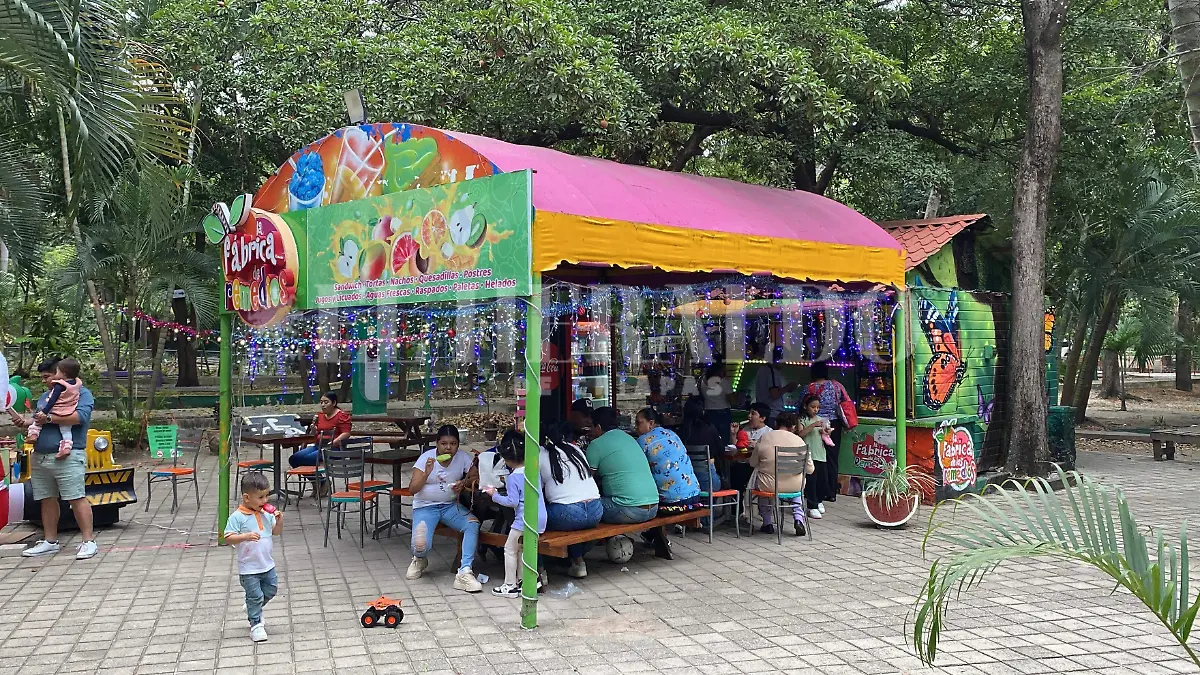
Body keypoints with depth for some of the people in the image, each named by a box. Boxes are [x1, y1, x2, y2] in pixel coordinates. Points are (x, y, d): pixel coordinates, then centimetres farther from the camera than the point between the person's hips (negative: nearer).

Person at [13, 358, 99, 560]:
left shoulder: (81, 393, -2)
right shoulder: (45, 396, 23)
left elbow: (80, 416, -18)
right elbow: (38, 420, 25)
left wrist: (50, 418, -18)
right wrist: (25, 422, 3)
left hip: (68, 457, -8)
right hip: (40, 457, 8)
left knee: (76, 499, -8)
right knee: (47, 500, 11)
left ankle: (89, 541, -7)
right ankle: (51, 542, 20)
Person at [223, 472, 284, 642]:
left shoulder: (266, 514, 1)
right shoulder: (237, 517, -16)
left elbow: (276, 532, 9)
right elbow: (228, 538, -18)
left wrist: (279, 521, -10)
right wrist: (245, 536, -32)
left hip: (267, 564, 6)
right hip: (249, 568, -6)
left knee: (272, 589, 19)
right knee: (255, 596, 3)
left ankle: (253, 609, 43)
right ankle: (256, 625, 19)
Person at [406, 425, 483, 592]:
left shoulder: (463, 457, -7)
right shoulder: (426, 458, -13)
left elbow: (475, 477, 5)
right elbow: (412, 489, -16)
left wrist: (465, 482, -16)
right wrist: (427, 473, -34)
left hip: (450, 505, 3)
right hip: (425, 507, -2)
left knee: (473, 524, -27)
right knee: (420, 545, -25)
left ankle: (464, 573, -24)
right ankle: (419, 560, 16)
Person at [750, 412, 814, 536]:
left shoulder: (764, 438, -5)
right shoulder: (799, 440, -5)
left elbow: (753, 463, 4)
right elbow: (810, 469, -1)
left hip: (769, 486, -1)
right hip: (793, 487, 1)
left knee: (759, 483, 35)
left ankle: (767, 523, 33)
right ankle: (798, 519, 22)